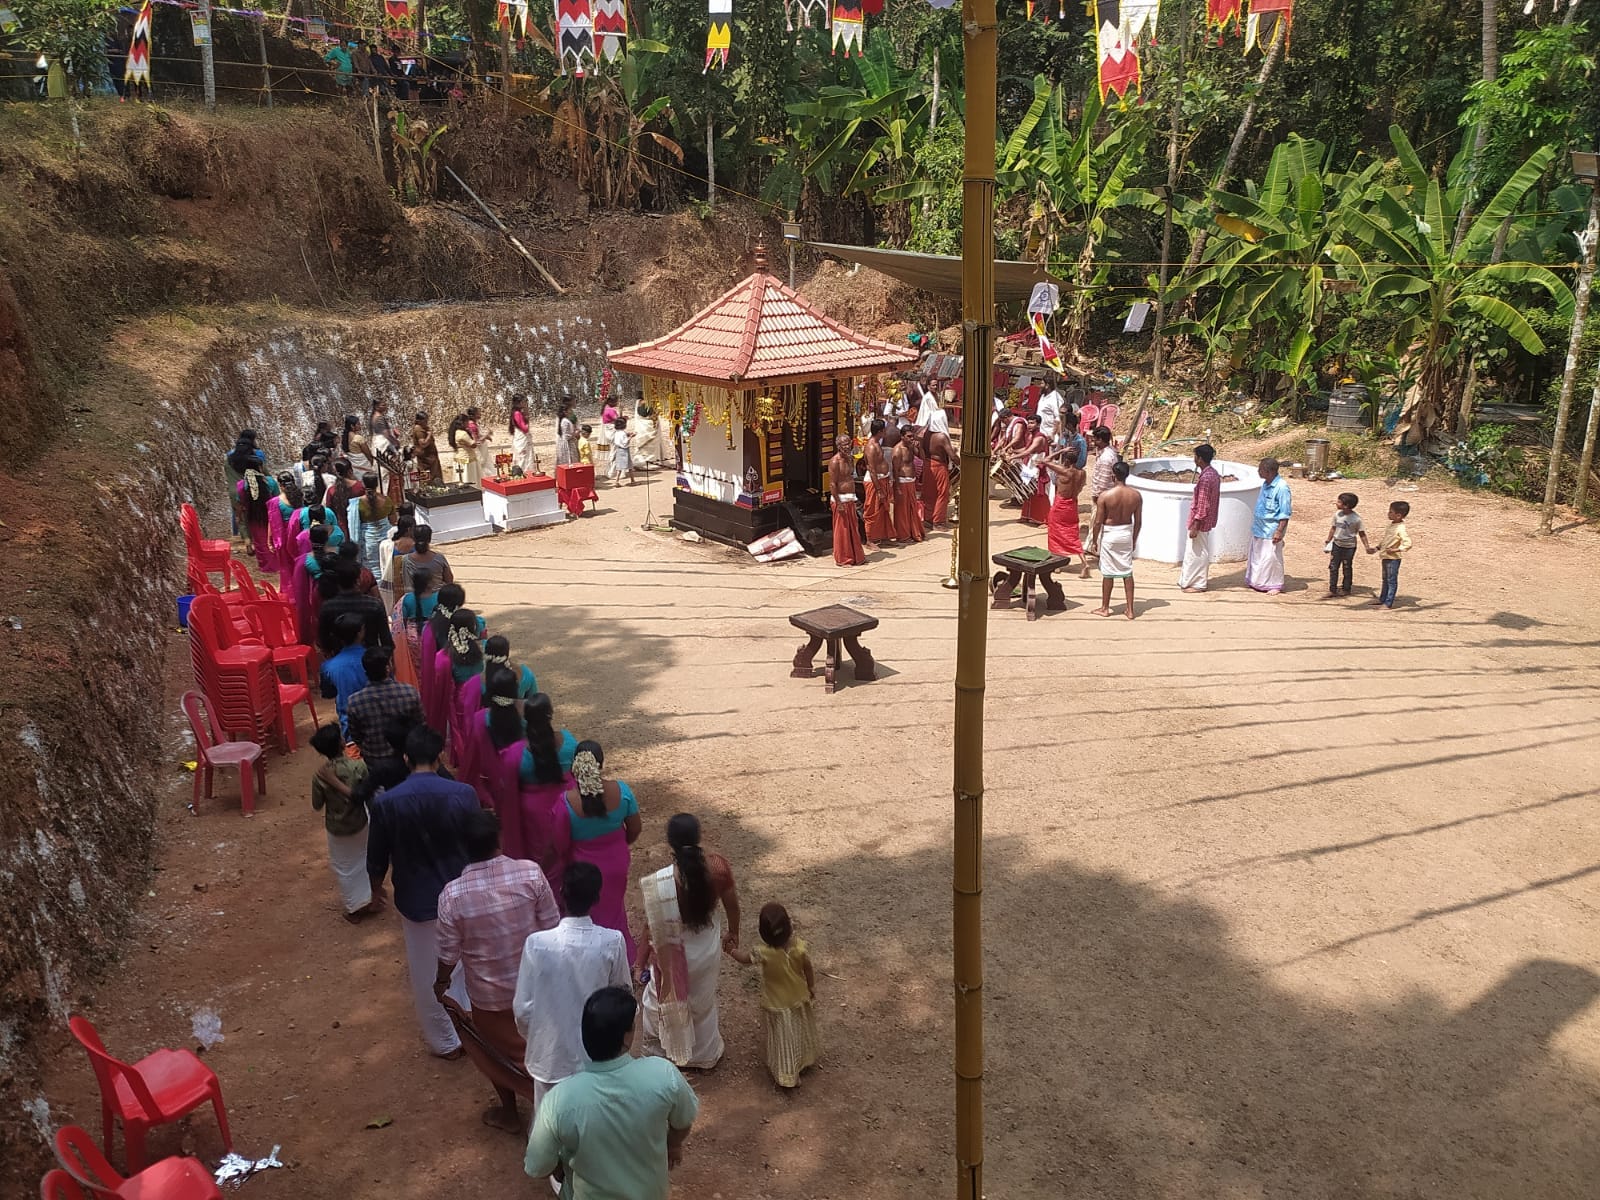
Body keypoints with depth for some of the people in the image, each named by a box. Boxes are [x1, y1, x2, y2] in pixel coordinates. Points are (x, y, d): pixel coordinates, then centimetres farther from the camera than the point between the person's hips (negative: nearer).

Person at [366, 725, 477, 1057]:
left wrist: (376, 883, 16)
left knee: (428, 973, 18)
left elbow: (377, 856, -5)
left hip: (417, 900, -1)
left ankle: (446, 1041, 33)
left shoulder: (386, 803, -18)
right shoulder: (463, 794, -16)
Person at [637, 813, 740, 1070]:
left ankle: (659, 1049, 52)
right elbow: (732, 904, -6)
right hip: (708, 951, 3)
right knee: (703, 1003, 30)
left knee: (662, 1000, 28)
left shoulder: (659, 883, -32)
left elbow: (652, 928, -20)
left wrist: (639, 963, -3)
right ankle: (705, 1055, 52)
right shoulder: (718, 867, -23)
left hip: (674, 955, -3)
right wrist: (733, 933, 14)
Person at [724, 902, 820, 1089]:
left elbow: (745, 958, -14)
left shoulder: (764, 953, -34)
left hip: (777, 1005, -3)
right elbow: (809, 971, -12)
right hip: (800, 999, 3)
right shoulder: (800, 948, -28)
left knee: (783, 1040, 18)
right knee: (802, 1032, 28)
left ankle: (786, 1076, 32)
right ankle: (807, 1059, 52)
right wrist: (812, 988, 8)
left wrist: (732, 950, 6)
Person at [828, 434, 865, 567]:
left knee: (854, 528, 14)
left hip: (850, 499, 9)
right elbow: (832, 484, -18)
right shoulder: (835, 462, -15)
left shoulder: (850, 459, 12)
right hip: (841, 499, -9)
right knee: (842, 530, -1)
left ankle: (856, 556, 24)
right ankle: (843, 559, 8)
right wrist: (838, 503, -22)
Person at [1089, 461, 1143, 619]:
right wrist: (1134, 539, 15)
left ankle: (1105, 608, 20)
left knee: (1108, 573, 8)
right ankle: (1130, 610, 14)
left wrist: (1095, 541, 0)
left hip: (1109, 534, -3)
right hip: (1127, 533, 3)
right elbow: (1138, 521, 1)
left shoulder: (1105, 495, -18)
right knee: (1127, 572, 11)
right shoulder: (1136, 495, -7)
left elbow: (1098, 522, -13)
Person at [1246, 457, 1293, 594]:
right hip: (1259, 528, 8)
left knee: (1271, 557, 1)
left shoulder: (1281, 487, -20)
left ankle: (1275, 585, 14)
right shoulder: (1265, 484, 6)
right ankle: (1258, 582, 29)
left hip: (1271, 530, -8)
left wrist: (1279, 531, -21)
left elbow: (1285, 513, -18)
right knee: (1257, 556, 16)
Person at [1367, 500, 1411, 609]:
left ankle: (1389, 603, 7)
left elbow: (1407, 544, -28)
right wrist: (1376, 548, 12)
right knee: (1385, 579, 21)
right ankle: (1382, 599, 34)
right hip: (1385, 557, 9)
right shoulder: (1391, 525, 6)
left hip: (1393, 559, -9)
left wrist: (1394, 550, -27)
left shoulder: (1401, 529, -21)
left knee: (1392, 581, 1)